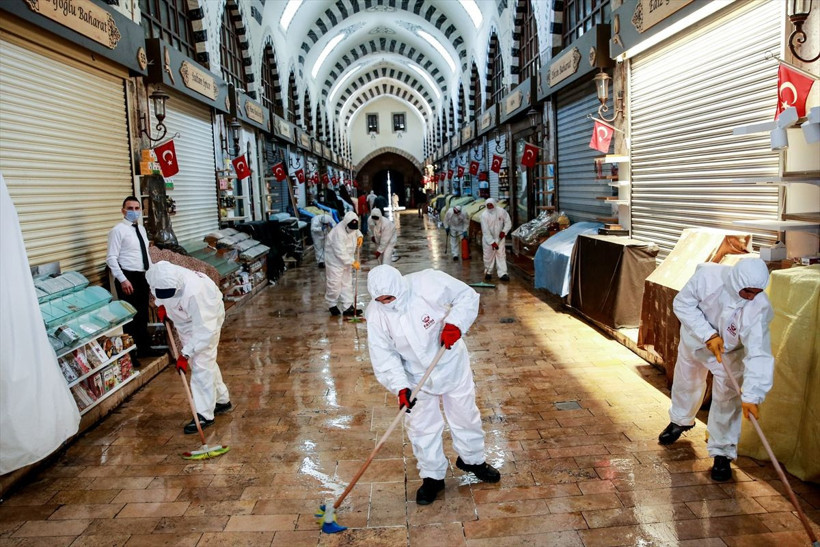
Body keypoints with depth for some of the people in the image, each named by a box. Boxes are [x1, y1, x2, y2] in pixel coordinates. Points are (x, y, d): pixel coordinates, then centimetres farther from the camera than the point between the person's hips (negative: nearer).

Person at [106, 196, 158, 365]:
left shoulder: (141, 228, 12)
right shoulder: (118, 230, -12)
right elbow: (111, 258, -16)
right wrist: (122, 280, -22)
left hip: (143, 277, 8)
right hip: (128, 278, -8)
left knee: (143, 314, 17)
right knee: (130, 316, -1)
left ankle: (144, 348, 31)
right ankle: (129, 354, 11)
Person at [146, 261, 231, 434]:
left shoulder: (194, 291, -43)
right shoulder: (159, 276, -24)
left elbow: (204, 330, -37)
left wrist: (185, 354, -35)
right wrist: (161, 305, -9)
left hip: (206, 320, -7)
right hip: (185, 320, 7)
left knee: (201, 365, -10)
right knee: (205, 362, 16)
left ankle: (205, 415, -1)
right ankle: (222, 400, 31)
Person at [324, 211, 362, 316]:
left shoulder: (351, 227, -7)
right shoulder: (338, 232, -31)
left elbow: (356, 231, 20)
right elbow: (340, 253, -31)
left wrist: (359, 236, -2)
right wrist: (352, 262, -29)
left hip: (346, 260, 8)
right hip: (335, 260, -8)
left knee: (347, 283, 10)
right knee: (335, 284, 0)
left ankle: (348, 307, 15)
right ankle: (332, 305, 22)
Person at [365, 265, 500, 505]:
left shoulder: (429, 283, -28)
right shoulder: (376, 314, -21)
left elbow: (467, 296, -16)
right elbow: (383, 355, -16)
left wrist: (455, 323, -31)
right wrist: (400, 386, -27)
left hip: (451, 364, 0)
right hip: (415, 375, 1)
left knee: (465, 415, 17)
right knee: (421, 427, 9)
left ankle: (472, 460, 44)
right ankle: (432, 476, 32)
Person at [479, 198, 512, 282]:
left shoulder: (501, 211, -11)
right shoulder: (484, 215, -17)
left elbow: (508, 222, 2)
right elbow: (485, 231, -19)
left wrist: (504, 231, -14)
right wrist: (492, 242, -22)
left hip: (499, 237, 2)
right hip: (488, 239, -1)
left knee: (501, 255, -3)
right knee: (488, 256, 5)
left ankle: (502, 273, -2)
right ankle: (488, 272, 23)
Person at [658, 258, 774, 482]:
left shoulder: (759, 307, -36)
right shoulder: (708, 275, -35)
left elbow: (758, 354, -39)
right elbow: (683, 304, -23)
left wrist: (751, 395, -45)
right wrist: (708, 335, -32)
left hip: (730, 352, -2)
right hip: (694, 340, 2)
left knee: (727, 400, -5)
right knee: (685, 383, 21)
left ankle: (722, 453, 14)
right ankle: (680, 421, 51)